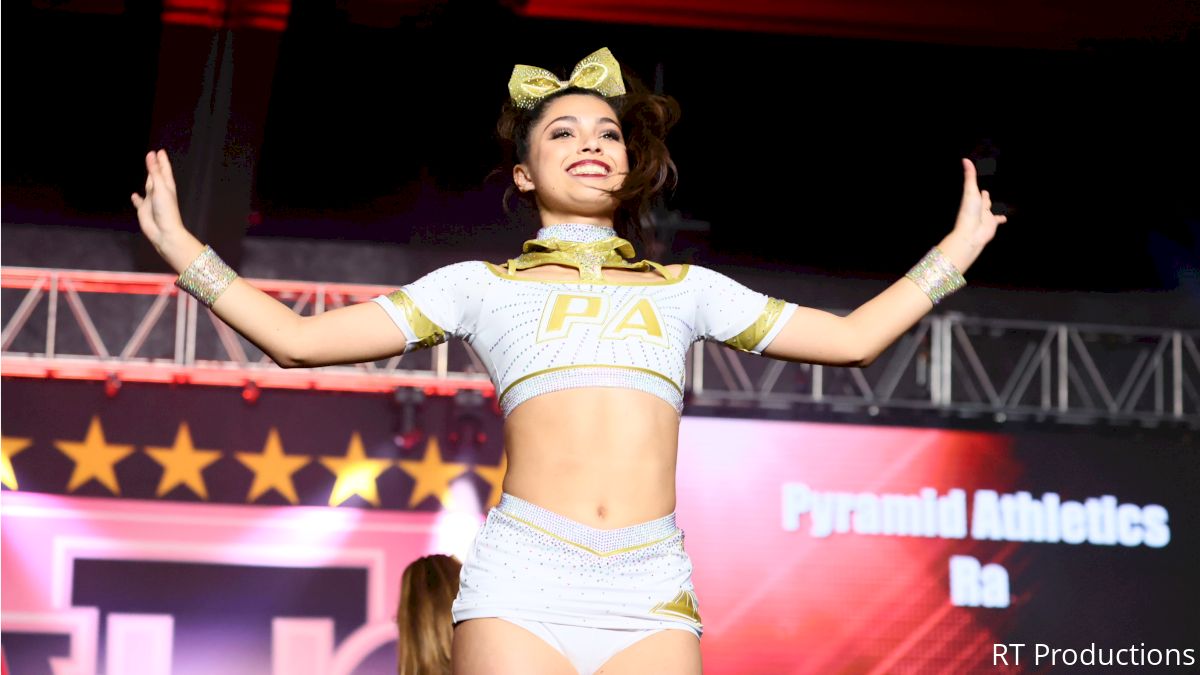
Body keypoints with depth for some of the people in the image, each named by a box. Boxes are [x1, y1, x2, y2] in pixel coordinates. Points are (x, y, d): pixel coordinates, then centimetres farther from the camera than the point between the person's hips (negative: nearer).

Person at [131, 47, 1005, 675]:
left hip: (651, 598, 2)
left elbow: (850, 336, 26)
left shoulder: (685, 290, 23)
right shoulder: (483, 287, 18)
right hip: (522, 585, -1)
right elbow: (300, 338, 16)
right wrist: (180, 248, 14)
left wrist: (955, 251, 30)